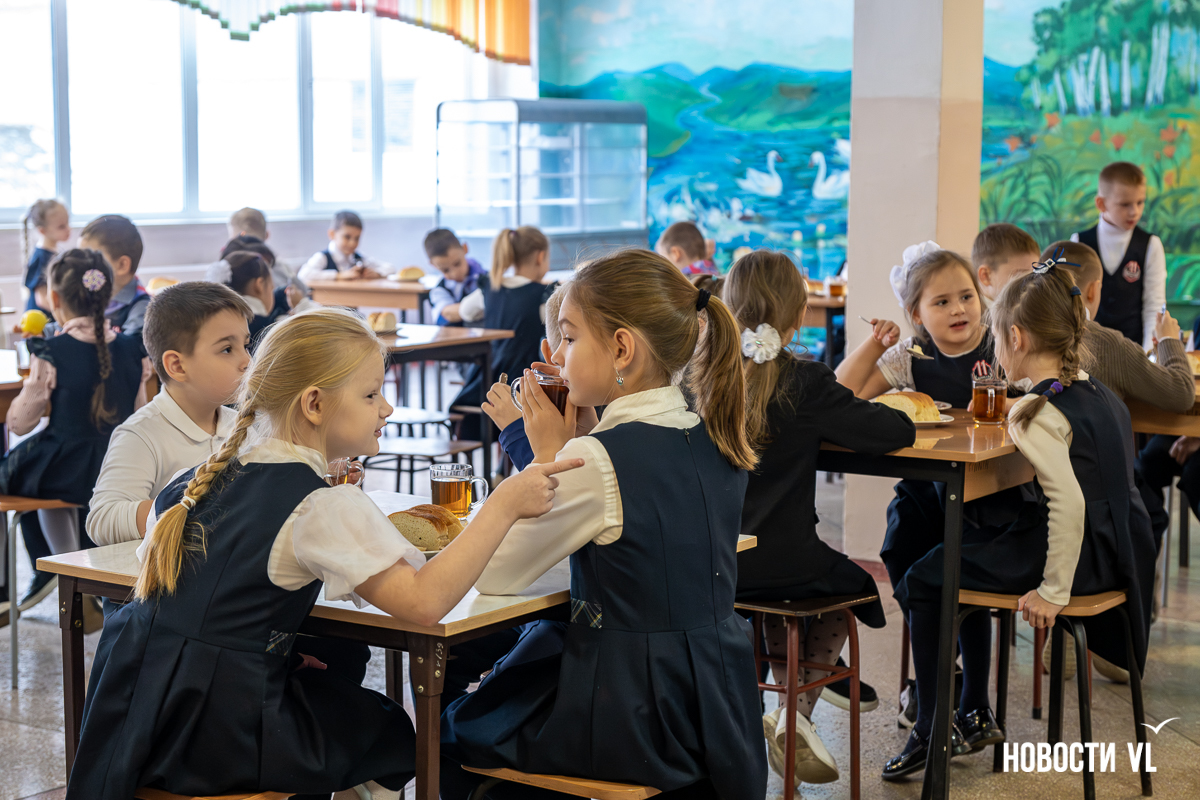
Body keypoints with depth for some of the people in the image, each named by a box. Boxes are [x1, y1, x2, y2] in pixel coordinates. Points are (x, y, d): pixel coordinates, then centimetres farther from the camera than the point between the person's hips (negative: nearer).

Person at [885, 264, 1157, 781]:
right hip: (1115, 553, 9)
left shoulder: (1036, 412, -20)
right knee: (967, 551, 28)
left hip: (1080, 558, -9)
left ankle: (929, 732, 11)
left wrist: (1054, 591, -24)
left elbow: (1068, 503, -30)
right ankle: (975, 713, 34)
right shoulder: (1101, 394, 7)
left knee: (922, 580, 6)